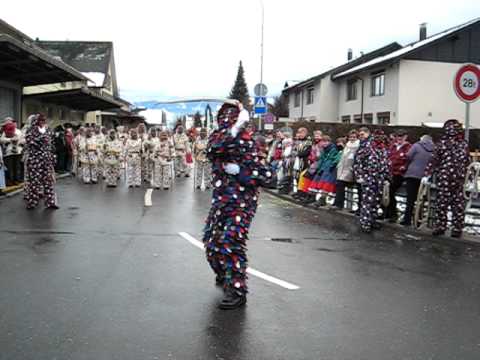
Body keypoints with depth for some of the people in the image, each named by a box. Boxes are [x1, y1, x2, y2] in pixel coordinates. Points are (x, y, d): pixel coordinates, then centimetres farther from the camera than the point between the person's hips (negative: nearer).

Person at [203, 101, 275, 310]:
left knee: (230, 242, -15)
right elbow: (212, 149, -24)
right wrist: (234, 130, -30)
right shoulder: (219, 136, 2)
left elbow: (266, 177, -14)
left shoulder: (247, 142, -11)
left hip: (242, 201, -6)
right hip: (222, 198, 6)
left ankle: (237, 291, -6)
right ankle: (224, 275, 40)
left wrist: (238, 170, -21)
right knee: (212, 239, 13)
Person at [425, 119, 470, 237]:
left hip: (444, 178, -1)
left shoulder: (442, 143, -4)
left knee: (441, 202, 5)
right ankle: (457, 229, 11)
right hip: (459, 178, 1)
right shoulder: (464, 144, 2)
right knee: (458, 203, 6)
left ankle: (440, 226, 9)